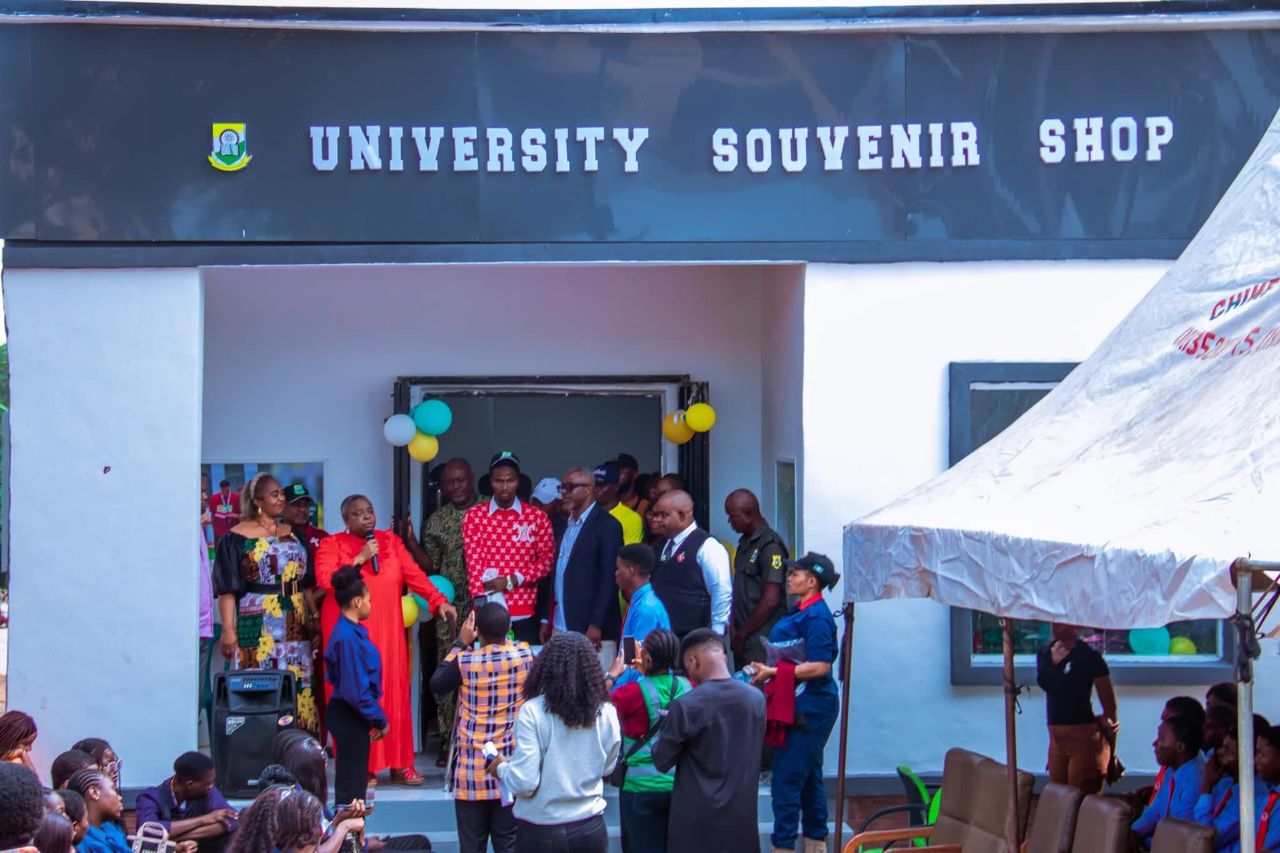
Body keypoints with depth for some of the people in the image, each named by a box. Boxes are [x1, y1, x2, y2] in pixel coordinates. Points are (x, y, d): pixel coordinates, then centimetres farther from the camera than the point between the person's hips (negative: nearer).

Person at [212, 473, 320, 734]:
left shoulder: (293, 534, 14)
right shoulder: (237, 538, -2)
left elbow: (308, 581, 19)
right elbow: (227, 588, -6)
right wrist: (228, 630, -15)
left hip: (295, 627, 5)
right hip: (257, 627, -5)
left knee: (298, 687, 2)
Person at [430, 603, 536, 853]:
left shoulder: (465, 662, -12)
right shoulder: (524, 655, -7)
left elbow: (436, 685, 7)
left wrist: (460, 644, 8)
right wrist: (503, 636, 21)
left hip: (472, 770, -2)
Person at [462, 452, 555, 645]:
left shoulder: (537, 517, 5)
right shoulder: (474, 516, 5)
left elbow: (547, 560, 3)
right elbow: (473, 562, -2)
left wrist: (512, 581, -11)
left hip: (524, 615, 0)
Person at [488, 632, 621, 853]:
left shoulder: (533, 712, -16)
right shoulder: (606, 713, -6)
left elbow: (524, 782, -16)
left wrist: (501, 768, 3)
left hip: (541, 833, -3)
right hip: (591, 828, 3)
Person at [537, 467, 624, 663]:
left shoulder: (607, 526, -7)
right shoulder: (567, 525, 17)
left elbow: (609, 579, -12)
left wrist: (596, 625, -17)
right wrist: (546, 619, 15)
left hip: (592, 631, -7)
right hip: (560, 629, 7)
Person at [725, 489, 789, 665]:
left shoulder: (770, 545, -13)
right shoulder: (745, 542, 14)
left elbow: (771, 600, -16)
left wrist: (742, 634, -10)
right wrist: (738, 634, 11)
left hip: (761, 641, -8)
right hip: (744, 638, 8)